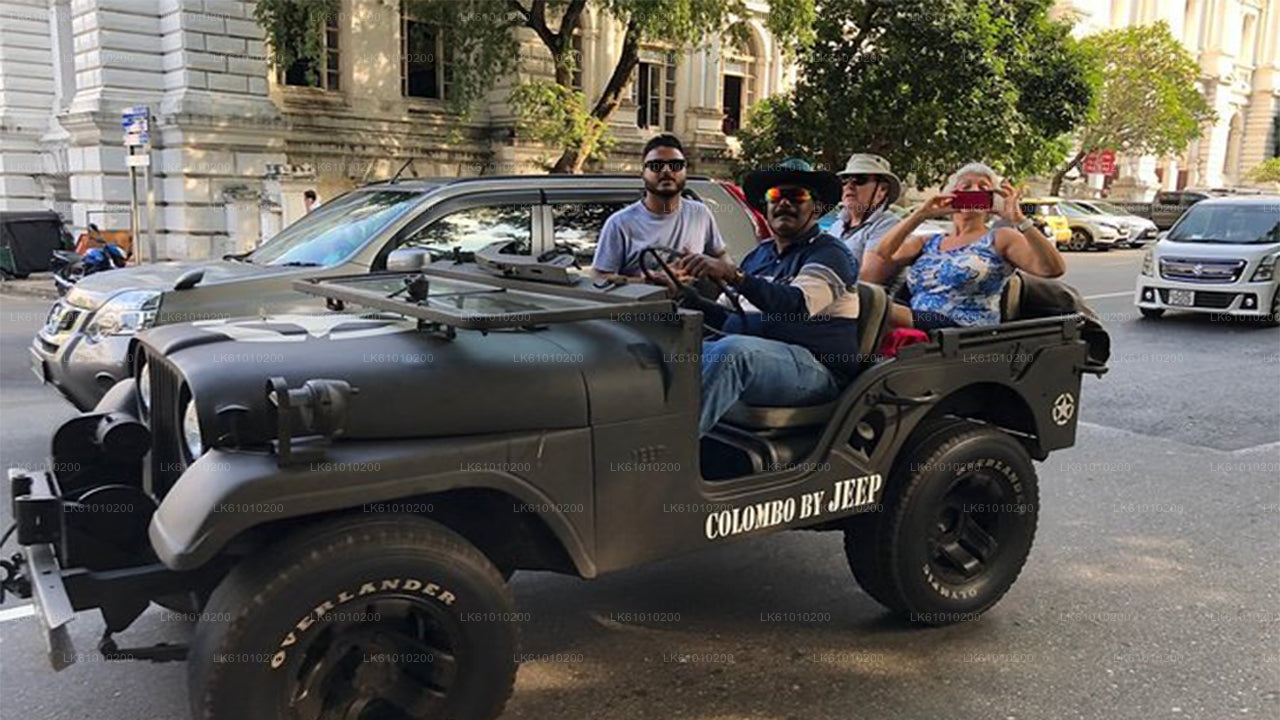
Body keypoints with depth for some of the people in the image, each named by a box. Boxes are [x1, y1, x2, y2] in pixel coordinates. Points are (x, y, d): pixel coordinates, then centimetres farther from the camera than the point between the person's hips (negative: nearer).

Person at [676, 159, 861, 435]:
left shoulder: (830, 254, -1)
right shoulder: (758, 255, 23)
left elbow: (798, 304, -22)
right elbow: (730, 317, 25)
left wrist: (732, 275, -32)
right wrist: (686, 296, 7)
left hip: (813, 366, -7)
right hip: (749, 357, 7)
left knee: (733, 350, -36)